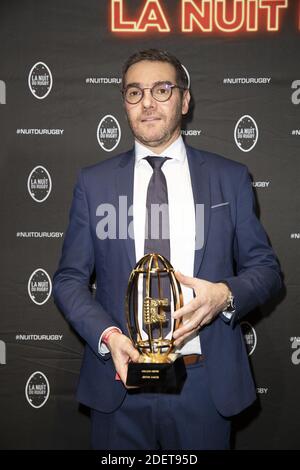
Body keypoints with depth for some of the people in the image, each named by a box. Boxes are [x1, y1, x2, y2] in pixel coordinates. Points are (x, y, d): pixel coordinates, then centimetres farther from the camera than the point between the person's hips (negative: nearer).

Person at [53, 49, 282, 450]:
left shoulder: (230, 178, 2)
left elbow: (266, 268, 4)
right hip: (119, 381, 0)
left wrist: (226, 295, -17)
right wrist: (107, 336, -14)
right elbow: (70, 279, 3)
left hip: (207, 386, 0)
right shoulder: (93, 182, 2)